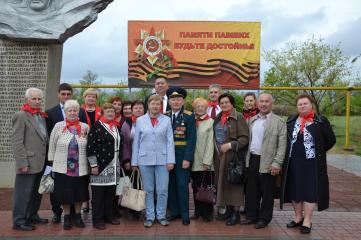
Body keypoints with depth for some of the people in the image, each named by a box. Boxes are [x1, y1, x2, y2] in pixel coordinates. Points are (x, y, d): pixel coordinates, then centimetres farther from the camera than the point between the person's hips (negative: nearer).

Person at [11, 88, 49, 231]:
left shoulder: (42, 116, 14)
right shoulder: (21, 116, -9)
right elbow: (16, 142, -13)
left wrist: (46, 159, 9)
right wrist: (22, 163, -17)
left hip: (40, 163, 8)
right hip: (28, 164, -7)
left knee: (36, 192, 16)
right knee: (23, 193, 2)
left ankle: (32, 216, 30)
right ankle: (19, 221, 13)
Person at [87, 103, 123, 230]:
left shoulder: (117, 127, 13)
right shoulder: (96, 126, -6)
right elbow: (90, 147, -10)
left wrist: (119, 163, 15)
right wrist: (93, 165, -14)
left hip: (114, 166, 6)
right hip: (100, 165, -6)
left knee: (111, 192, 12)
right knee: (98, 193, 1)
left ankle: (109, 215, 25)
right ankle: (97, 219, 11)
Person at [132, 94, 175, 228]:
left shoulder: (166, 120, 4)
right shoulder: (140, 120, 5)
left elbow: (170, 141, 1)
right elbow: (136, 142, 6)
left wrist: (170, 160, -5)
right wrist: (134, 161, 3)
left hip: (162, 160, 0)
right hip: (145, 160, 0)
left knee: (162, 190, 3)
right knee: (148, 190, 9)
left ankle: (161, 215, 20)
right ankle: (149, 216, 21)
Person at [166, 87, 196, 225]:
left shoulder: (189, 117, -4)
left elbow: (192, 139, -9)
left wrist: (187, 158, -15)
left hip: (182, 157, -4)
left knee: (182, 185, 0)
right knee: (171, 185, 10)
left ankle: (185, 214, 13)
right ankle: (175, 211, 24)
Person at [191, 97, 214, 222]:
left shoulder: (210, 122, -3)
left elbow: (210, 143, -8)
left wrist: (207, 161, -13)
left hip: (205, 162, -4)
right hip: (194, 161, 4)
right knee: (195, 188, 10)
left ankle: (207, 213, 15)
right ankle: (197, 212, 22)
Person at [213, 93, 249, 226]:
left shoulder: (238, 117, -7)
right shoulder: (218, 118, 12)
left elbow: (245, 138, -12)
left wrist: (230, 145, -19)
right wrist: (217, 148, 9)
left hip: (233, 156, -6)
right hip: (219, 156, 6)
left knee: (233, 183, 0)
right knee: (222, 183, 8)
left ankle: (236, 212, 11)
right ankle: (229, 209, 20)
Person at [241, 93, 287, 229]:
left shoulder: (278, 122, -5)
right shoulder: (252, 120, 12)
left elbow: (282, 145, -10)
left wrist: (277, 163, -16)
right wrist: (247, 157, 8)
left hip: (267, 162, -5)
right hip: (252, 160, 5)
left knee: (267, 192, 6)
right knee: (251, 190, 12)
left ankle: (264, 218, 21)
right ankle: (251, 215, 26)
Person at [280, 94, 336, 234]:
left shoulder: (321, 121, -5)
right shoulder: (290, 121, 6)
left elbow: (331, 140, 1)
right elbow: (285, 139, 17)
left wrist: (317, 151, 4)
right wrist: (293, 151, 9)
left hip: (312, 163, -4)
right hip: (293, 162, 4)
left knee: (310, 190, 1)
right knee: (295, 190, 10)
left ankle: (307, 221, 11)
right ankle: (298, 217, 26)